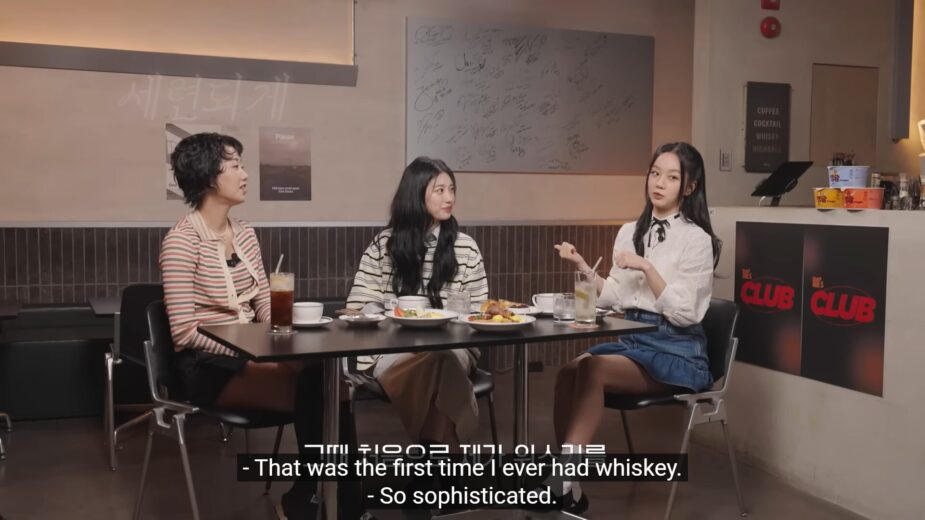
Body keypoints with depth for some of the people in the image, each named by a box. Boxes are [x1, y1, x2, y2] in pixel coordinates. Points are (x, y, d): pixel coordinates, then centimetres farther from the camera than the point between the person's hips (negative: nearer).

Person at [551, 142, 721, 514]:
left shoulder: (697, 239, -5)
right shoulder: (630, 232, 13)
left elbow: (685, 314, -13)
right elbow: (615, 298, 11)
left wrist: (647, 268, -20)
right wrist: (582, 266, -2)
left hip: (676, 351, -6)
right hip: (631, 339, 6)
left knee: (591, 369, -29)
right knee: (567, 373, -22)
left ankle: (564, 480, -23)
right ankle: (566, 485, -17)